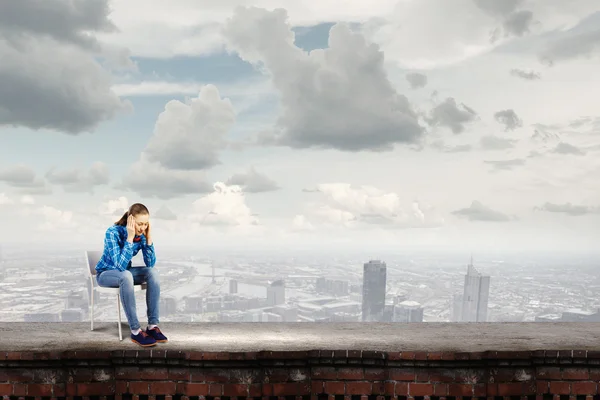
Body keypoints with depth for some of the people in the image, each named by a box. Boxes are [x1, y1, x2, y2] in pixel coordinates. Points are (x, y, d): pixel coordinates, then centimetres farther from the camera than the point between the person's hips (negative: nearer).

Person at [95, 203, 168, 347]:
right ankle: (136, 331, -34)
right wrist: (130, 238, -39)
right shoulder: (113, 232, -28)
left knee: (153, 272, -24)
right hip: (105, 273, -5)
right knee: (126, 276, -38)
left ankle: (153, 325, -23)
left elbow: (150, 264, -16)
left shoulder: (142, 235, -13)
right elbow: (121, 265, -35)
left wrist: (148, 238, -25)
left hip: (124, 272, 5)